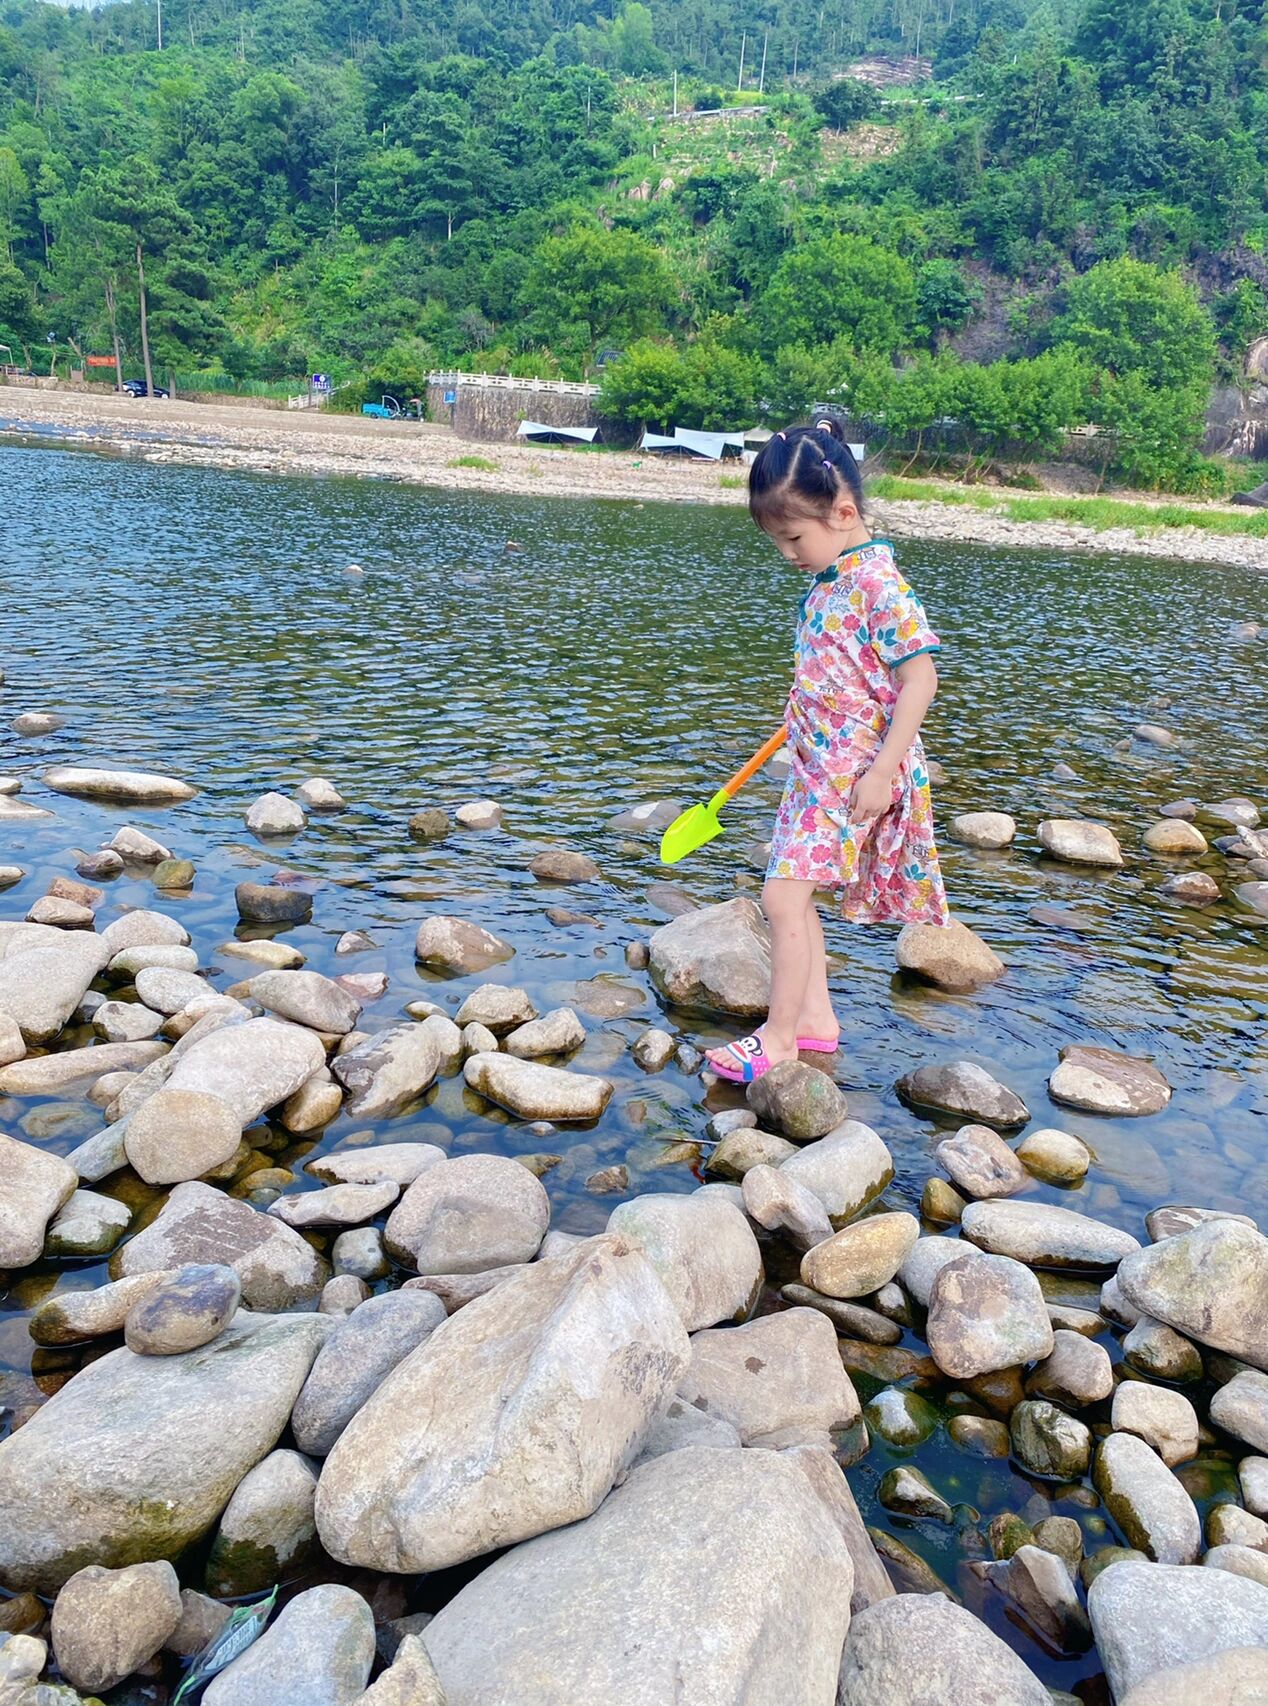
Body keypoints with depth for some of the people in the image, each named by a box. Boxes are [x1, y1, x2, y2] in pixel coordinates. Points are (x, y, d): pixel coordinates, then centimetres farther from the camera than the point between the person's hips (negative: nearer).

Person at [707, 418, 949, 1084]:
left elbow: (920, 678, -20)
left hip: (854, 774, -9)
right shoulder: (828, 580, 9)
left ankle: (779, 1037, 4)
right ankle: (815, 1017, 25)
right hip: (816, 767, 9)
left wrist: (881, 771, -22)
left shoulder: (877, 582, -17)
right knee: (795, 893, 12)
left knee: (784, 895, -9)